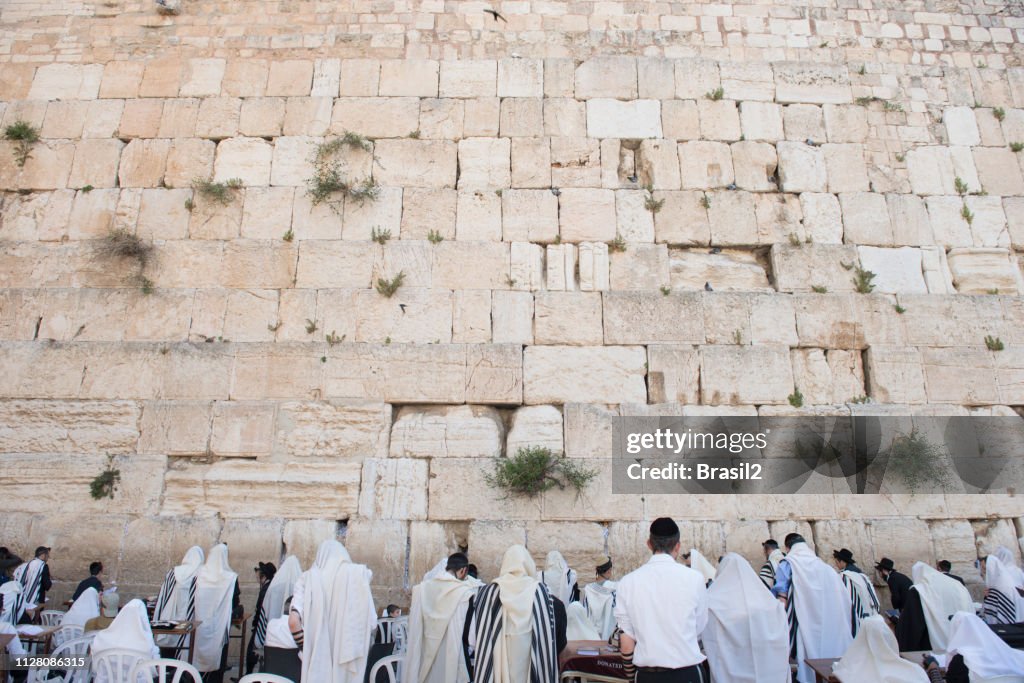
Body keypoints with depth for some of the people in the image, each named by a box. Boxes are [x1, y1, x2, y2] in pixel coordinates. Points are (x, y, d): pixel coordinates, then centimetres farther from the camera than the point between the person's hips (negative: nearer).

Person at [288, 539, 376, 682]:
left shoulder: (308, 577, 4)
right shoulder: (358, 573, 2)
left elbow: (293, 621, -8)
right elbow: (371, 621, -3)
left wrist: (307, 647, 5)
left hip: (318, 654, 1)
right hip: (349, 653, -1)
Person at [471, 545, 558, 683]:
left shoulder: (489, 591, -3)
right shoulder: (539, 590, -3)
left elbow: (476, 636, 0)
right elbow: (548, 630, -1)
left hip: (498, 655, 0)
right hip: (529, 653, 0)